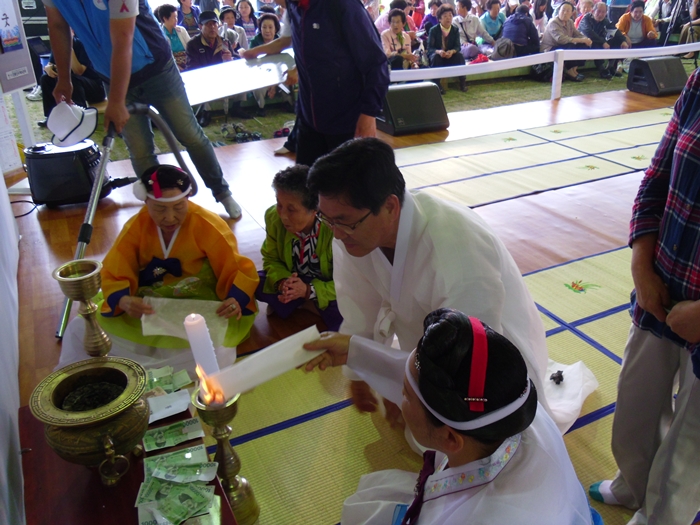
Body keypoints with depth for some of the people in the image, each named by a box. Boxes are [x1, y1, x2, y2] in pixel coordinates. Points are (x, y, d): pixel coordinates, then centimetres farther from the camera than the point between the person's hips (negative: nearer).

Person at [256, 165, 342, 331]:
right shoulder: (274, 218, -17)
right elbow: (271, 259, -5)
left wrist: (308, 291, -37)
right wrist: (282, 281, -27)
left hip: (325, 288, -4)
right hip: (294, 282, 5)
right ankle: (309, 306, -6)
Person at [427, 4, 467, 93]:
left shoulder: (455, 30, -3)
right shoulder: (433, 30, -12)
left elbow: (458, 47, -8)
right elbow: (429, 48, -16)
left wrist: (452, 51, -32)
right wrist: (439, 51, -38)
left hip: (450, 55, 2)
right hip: (437, 54, -2)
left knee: (460, 55, -27)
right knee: (435, 56, -36)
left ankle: (462, 82, -16)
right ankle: (436, 84, -31)